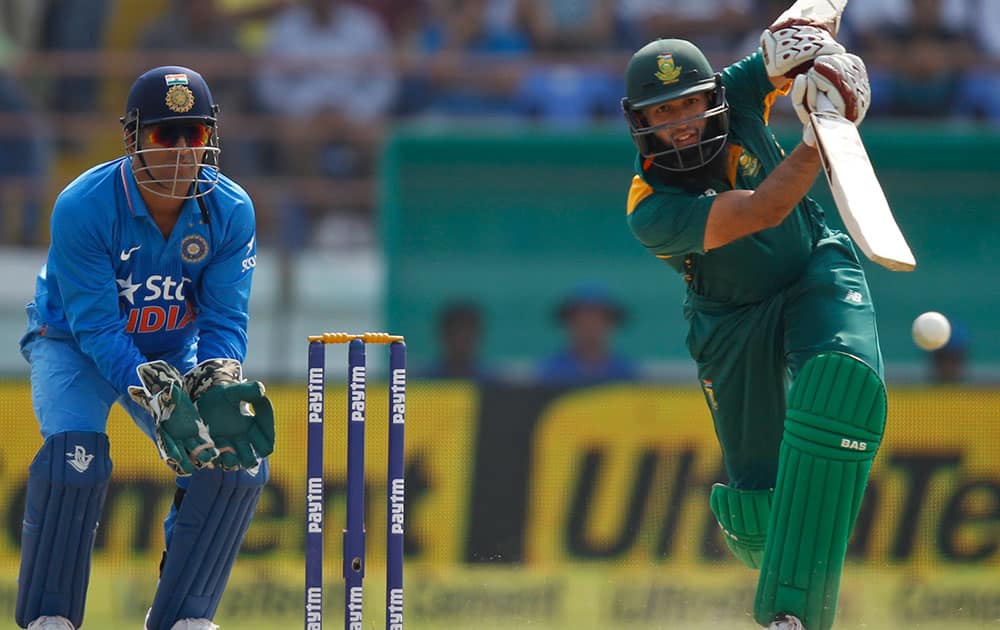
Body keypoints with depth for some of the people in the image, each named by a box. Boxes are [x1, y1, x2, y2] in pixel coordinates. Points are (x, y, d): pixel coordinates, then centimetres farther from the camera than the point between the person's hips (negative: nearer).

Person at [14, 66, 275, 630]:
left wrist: (217, 384, -36)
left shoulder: (231, 211, -18)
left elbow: (225, 322, -14)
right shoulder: (82, 206, -29)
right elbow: (96, 328, -30)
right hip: (74, 345, -4)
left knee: (241, 456, -15)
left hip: (174, 351, 4)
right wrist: (157, 395, -43)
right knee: (75, 451, -31)